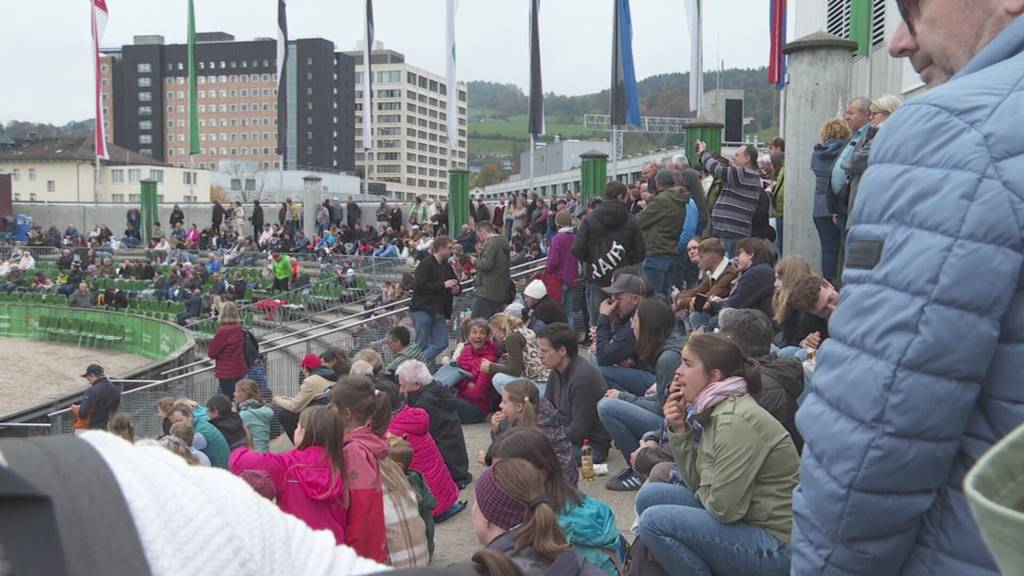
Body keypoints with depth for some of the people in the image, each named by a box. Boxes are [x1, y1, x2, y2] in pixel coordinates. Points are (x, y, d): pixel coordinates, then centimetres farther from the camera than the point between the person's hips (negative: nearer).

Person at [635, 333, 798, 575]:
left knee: (655, 521, -16)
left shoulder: (735, 420, -22)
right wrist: (679, 430, -3)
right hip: (748, 523, 9)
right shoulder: (714, 410, 6)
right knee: (649, 496, 6)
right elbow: (699, 485, 7)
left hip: (774, 546, -9)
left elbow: (723, 507, -22)